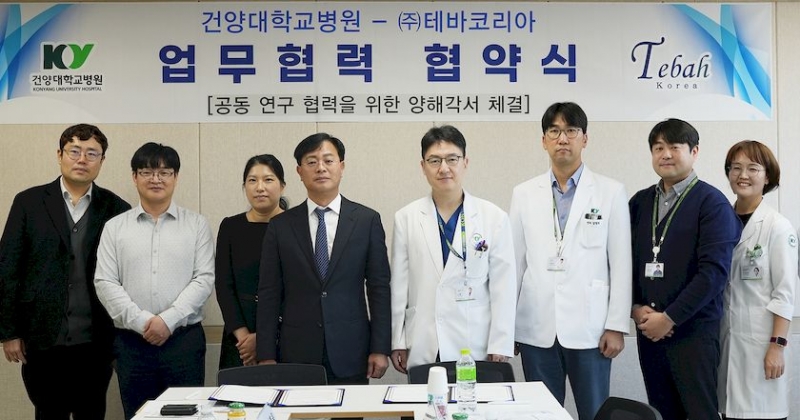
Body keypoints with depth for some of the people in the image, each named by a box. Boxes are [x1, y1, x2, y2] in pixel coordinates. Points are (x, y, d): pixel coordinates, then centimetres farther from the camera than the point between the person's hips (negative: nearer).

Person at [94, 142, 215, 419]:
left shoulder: (196, 224, 4)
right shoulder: (115, 227, 7)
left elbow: (204, 279, -2)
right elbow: (105, 283, 1)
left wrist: (168, 319, -13)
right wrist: (141, 321, -11)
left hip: (184, 338, -1)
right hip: (132, 341, 1)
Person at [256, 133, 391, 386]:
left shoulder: (367, 220, 2)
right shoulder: (281, 226, 4)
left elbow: (379, 287, 2)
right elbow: (269, 294, 4)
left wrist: (380, 349, -3)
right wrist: (266, 356, -1)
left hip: (351, 355, 0)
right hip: (296, 355, 1)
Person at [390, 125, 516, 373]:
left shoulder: (494, 218, 0)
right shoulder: (406, 218, 3)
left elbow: (503, 288, 0)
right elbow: (399, 285, 5)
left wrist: (500, 347, -2)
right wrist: (397, 342, 6)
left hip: (475, 346, -1)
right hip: (422, 349, 1)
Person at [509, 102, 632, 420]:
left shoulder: (611, 192, 1)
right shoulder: (524, 194, 6)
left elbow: (621, 264, -1)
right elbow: (515, 262, 6)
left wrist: (617, 325, -5)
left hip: (589, 328, -2)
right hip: (536, 328, 2)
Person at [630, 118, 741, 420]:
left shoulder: (711, 202, -6)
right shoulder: (639, 202, 10)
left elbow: (714, 270, -14)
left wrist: (669, 318, -15)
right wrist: (635, 308, -4)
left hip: (694, 330, -5)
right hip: (648, 329, 5)